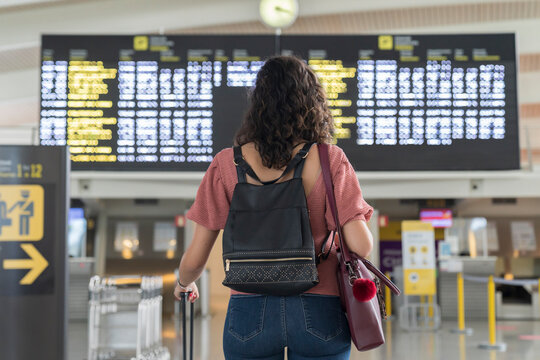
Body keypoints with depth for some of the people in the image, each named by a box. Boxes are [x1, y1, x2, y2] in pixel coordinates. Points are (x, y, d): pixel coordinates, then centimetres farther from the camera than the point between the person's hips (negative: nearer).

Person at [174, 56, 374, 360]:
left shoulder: (228, 165, -1)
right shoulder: (329, 161, -3)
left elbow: (195, 258, 1)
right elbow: (361, 245, -10)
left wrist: (184, 284, 24)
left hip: (250, 311, 1)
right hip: (318, 312, -1)